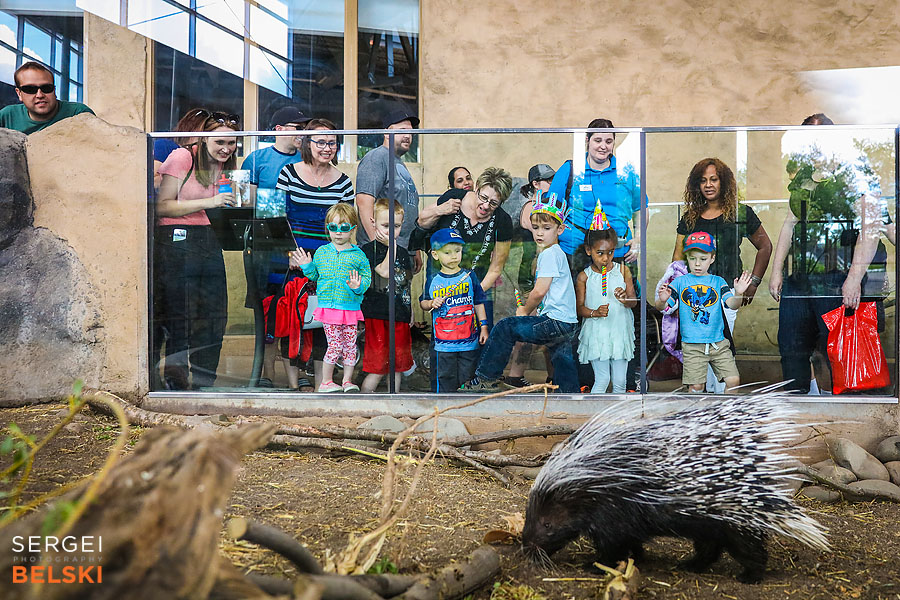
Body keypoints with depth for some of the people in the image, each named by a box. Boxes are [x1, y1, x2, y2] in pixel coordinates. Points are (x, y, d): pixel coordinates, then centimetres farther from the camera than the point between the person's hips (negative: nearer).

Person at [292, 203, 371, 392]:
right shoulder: (321, 252, 6)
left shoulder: (358, 255, 0)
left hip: (351, 307, 1)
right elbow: (314, 275, 17)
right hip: (328, 306, 0)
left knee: (350, 345, 6)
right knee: (335, 345, 0)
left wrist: (358, 286, -20)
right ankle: (326, 382, 13)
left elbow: (367, 277, 0)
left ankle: (347, 381, 20)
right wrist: (307, 266, 0)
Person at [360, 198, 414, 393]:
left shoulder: (403, 253, 15)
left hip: (400, 318, 6)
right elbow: (384, 271, -20)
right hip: (378, 316, -6)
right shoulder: (368, 249, -4)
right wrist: (392, 246, -14)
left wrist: (410, 314, 18)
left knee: (398, 365, 11)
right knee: (377, 367, -7)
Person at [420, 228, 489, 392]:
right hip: (443, 342, -1)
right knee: (444, 381, 3)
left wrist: (483, 326, 3)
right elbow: (423, 302, 11)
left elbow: (478, 303, 7)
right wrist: (432, 303, -10)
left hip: (469, 341, 1)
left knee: (468, 379, 9)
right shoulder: (433, 281, 0)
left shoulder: (469, 276, 2)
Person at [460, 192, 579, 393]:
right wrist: (529, 310, 13)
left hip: (555, 322, -10)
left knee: (506, 327, -6)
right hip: (568, 324, 11)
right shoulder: (557, 253, 21)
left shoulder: (549, 254, -11)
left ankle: (486, 378, 2)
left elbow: (539, 291, -16)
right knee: (562, 362, 14)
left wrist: (525, 311, 0)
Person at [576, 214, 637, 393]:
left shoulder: (622, 270, 1)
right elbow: (579, 307, -2)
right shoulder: (584, 277, -4)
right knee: (602, 380, 0)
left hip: (620, 332, 2)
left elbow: (633, 301, 3)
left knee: (620, 382, 10)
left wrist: (625, 300, -20)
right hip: (596, 334, -2)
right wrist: (594, 313, -22)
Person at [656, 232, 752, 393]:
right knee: (696, 387, -2)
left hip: (718, 343, 2)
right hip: (692, 345, -2)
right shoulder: (680, 282, 4)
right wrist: (662, 300, -25)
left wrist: (738, 294, -27)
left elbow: (732, 304, -5)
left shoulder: (718, 282, 7)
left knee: (733, 380, -1)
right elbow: (661, 307, -1)